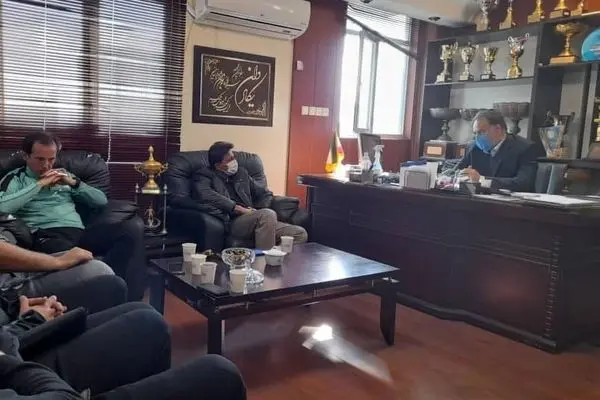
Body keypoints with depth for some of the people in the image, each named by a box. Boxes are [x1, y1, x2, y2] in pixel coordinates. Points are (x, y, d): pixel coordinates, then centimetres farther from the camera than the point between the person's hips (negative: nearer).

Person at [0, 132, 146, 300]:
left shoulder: (63, 174, 29)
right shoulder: (15, 178, 15)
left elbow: (101, 200, 23)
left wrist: (74, 182, 9)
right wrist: (39, 184, -4)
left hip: (80, 233, 5)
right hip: (46, 236, -5)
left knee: (134, 226, -25)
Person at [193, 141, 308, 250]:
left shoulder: (241, 173, 24)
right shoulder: (205, 176, 7)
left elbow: (266, 194, 28)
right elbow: (204, 195, -16)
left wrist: (257, 211, 6)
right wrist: (240, 209, -15)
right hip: (232, 223, -6)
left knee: (300, 234, -12)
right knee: (267, 214, -34)